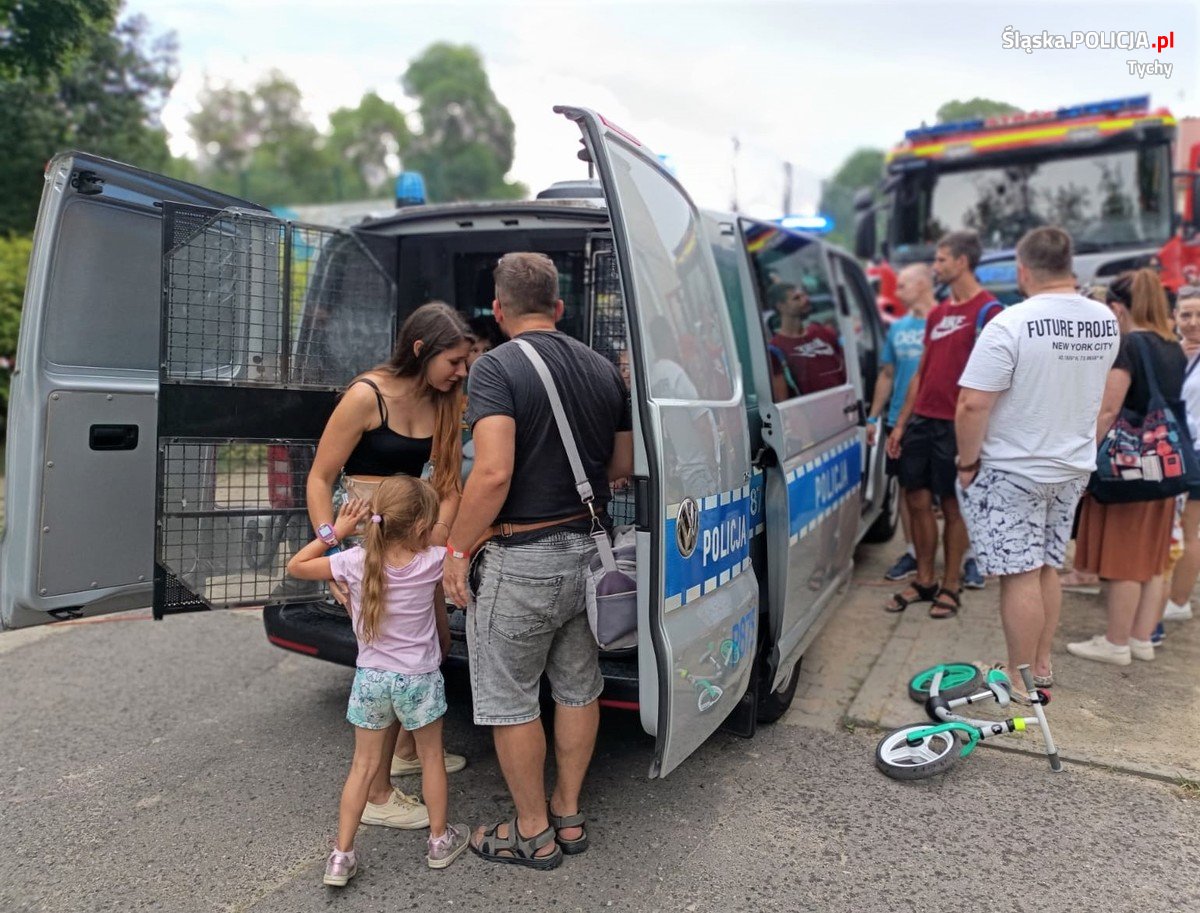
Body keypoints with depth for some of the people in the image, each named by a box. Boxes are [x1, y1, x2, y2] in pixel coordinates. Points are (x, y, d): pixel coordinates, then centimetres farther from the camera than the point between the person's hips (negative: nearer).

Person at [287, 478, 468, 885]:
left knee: (364, 765, 15)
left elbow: (296, 566, -2)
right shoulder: (432, 562, -15)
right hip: (419, 679, -1)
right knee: (431, 757, 18)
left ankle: (342, 855, 18)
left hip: (370, 679, 2)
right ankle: (440, 840, 31)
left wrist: (335, 531, -2)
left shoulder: (354, 562, -13)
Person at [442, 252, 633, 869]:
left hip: (523, 561, -7)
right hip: (588, 551, 7)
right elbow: (623, 464, 11)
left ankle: (533, 833, 26)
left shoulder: (497, 368, -15)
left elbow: (493, 474, -27)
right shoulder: (603, 368, 5)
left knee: (510, 701, 11)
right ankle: (569, 814, 36)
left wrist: (457, 549, -16)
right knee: (577, 688, 20)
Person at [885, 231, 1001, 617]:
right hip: (921, 421, 7)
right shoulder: (937, 314, 17)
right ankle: (924, 581, 21)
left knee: (953, 506, 2)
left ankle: (950, 588, 14)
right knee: (918, 501, 9)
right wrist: (901, 423, 15)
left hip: (955, 425, -7)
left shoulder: (988, 310, -6)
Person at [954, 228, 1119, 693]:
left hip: (1013, 472, -7)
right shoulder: (1106, 322, 2)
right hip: (1073, 468, 7)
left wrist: (967, 462, -13)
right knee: (1047, 568, 18)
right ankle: (1041, 664, 31)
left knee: (1020, 575, 1)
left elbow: (972, 405, -23)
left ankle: (1021, 681, 11)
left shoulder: (1010, 324, -21)